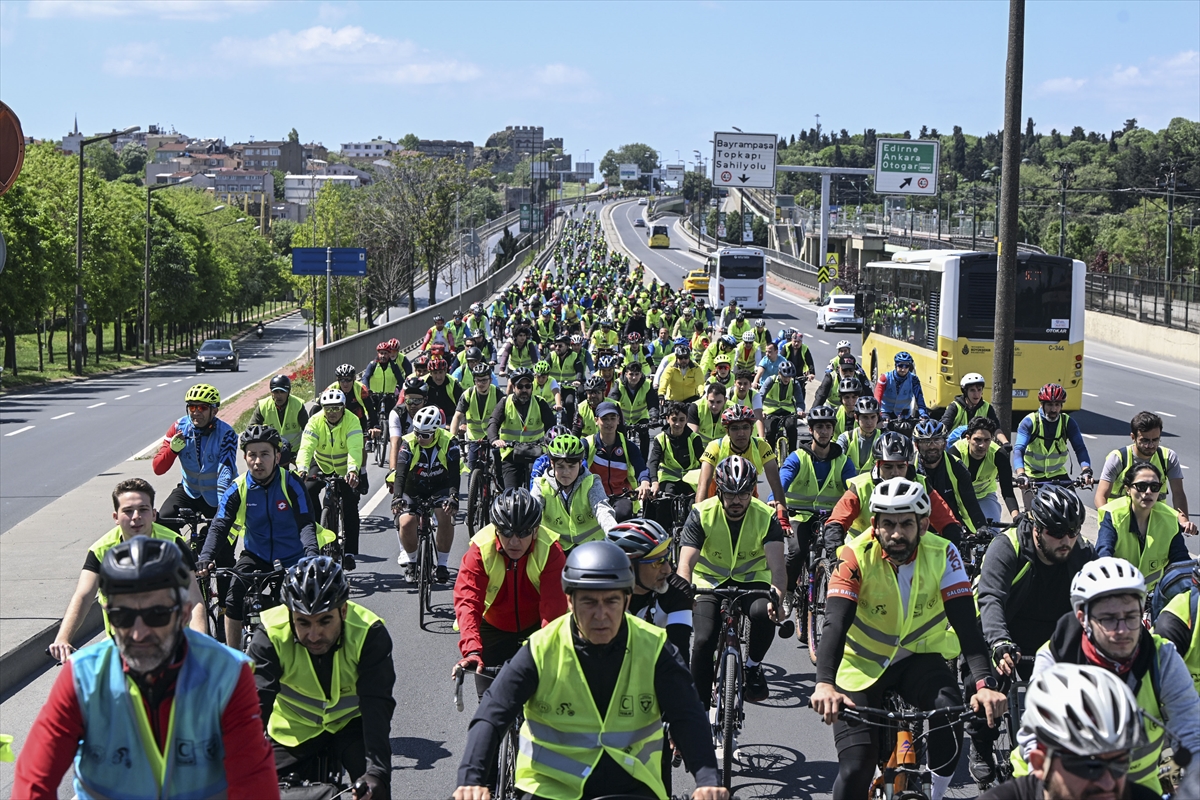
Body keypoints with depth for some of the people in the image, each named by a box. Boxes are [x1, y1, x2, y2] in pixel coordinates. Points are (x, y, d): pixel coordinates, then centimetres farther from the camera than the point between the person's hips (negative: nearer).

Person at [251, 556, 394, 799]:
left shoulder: (369, 633, -28)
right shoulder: (271, 634, -26)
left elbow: (377, 706, -36)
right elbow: (255, 703, -34)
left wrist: (377, 772, -50)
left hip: (350, 724, -1)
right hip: (294, 731, 2)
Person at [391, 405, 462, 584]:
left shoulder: (448, 442, -20)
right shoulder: (408, 443, -19)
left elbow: (454, 474, -25)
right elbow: (400, 473, -25)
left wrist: (453, 497, -41)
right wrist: (397, 496, -41)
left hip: (440, 488, -1)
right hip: (414, 490, 1)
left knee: (446, 516, -28)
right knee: (406, 523, -22)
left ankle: (442, 564, -12)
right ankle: (410, 561, 6)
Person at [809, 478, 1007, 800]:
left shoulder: (942, 554, -17)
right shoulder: (857, 556, -21)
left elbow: (965, 623, -25)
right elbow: (835, 623, -31)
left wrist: (985, 683, -41)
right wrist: (825, 684, -49)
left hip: (919, 655, 1)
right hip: (862, 664, -1)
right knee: (855, 770, -14)